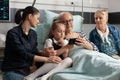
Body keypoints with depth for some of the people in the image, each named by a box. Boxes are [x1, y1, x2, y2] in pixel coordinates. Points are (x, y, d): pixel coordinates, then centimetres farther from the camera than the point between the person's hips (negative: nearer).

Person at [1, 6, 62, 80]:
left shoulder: (33, 34, 6)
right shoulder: (13, 33, -15)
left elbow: (34, 53, 8)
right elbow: (23, 55, -22)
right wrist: (47, 59, -25)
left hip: (26, 70, 6)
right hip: (12, 72, -5)